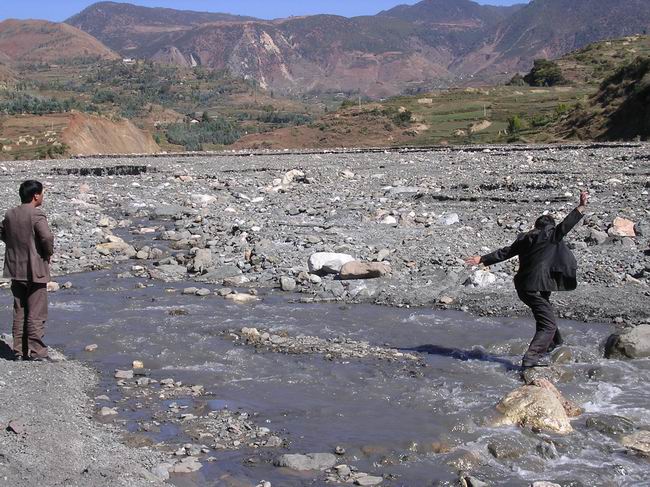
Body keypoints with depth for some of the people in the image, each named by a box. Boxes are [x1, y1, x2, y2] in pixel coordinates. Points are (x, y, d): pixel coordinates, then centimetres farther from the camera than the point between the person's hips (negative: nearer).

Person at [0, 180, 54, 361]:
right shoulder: (36, 215, -16)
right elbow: (47, 237, -27)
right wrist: (49, 252, -8)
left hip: (16, 270, 7)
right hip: (35, 270, -7)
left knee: (19, 312, 14)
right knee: (36, 314, 0)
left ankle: (19, 351, 19)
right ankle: (36, 353, 3)